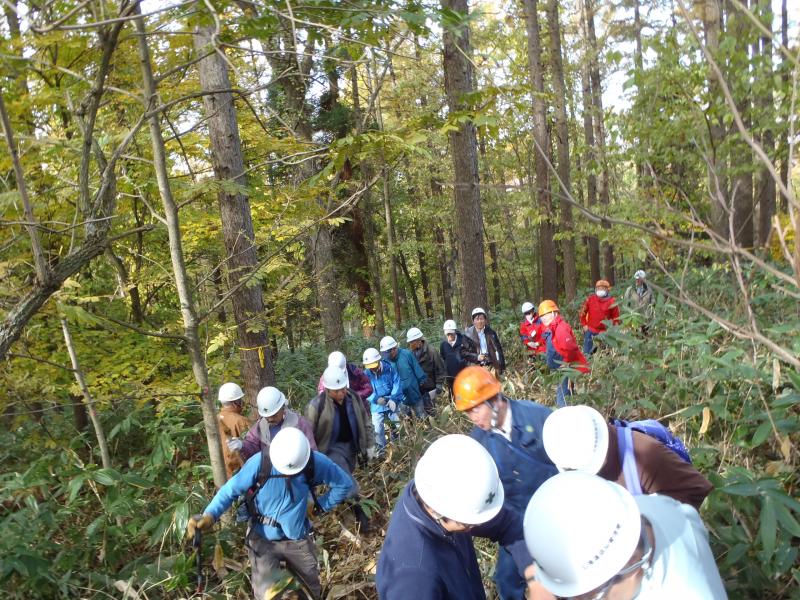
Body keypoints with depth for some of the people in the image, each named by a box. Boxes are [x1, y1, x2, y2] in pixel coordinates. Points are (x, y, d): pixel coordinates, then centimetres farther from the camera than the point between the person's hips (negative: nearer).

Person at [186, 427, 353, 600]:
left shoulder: (316, 463, -20)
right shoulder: (260, 462, -24)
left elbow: (344, 484, -5)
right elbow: (231, 489, -15)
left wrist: (321, 505, -4)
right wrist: (209, 515, -28)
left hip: (297, 540, 2)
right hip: (263, 539, -2)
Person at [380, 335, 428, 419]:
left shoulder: (407, 354, -14)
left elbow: (417, 370, -6)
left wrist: (422, 381, -2)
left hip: (414, 395, -1)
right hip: (400, 399, 1)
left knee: (422, 418, 14)